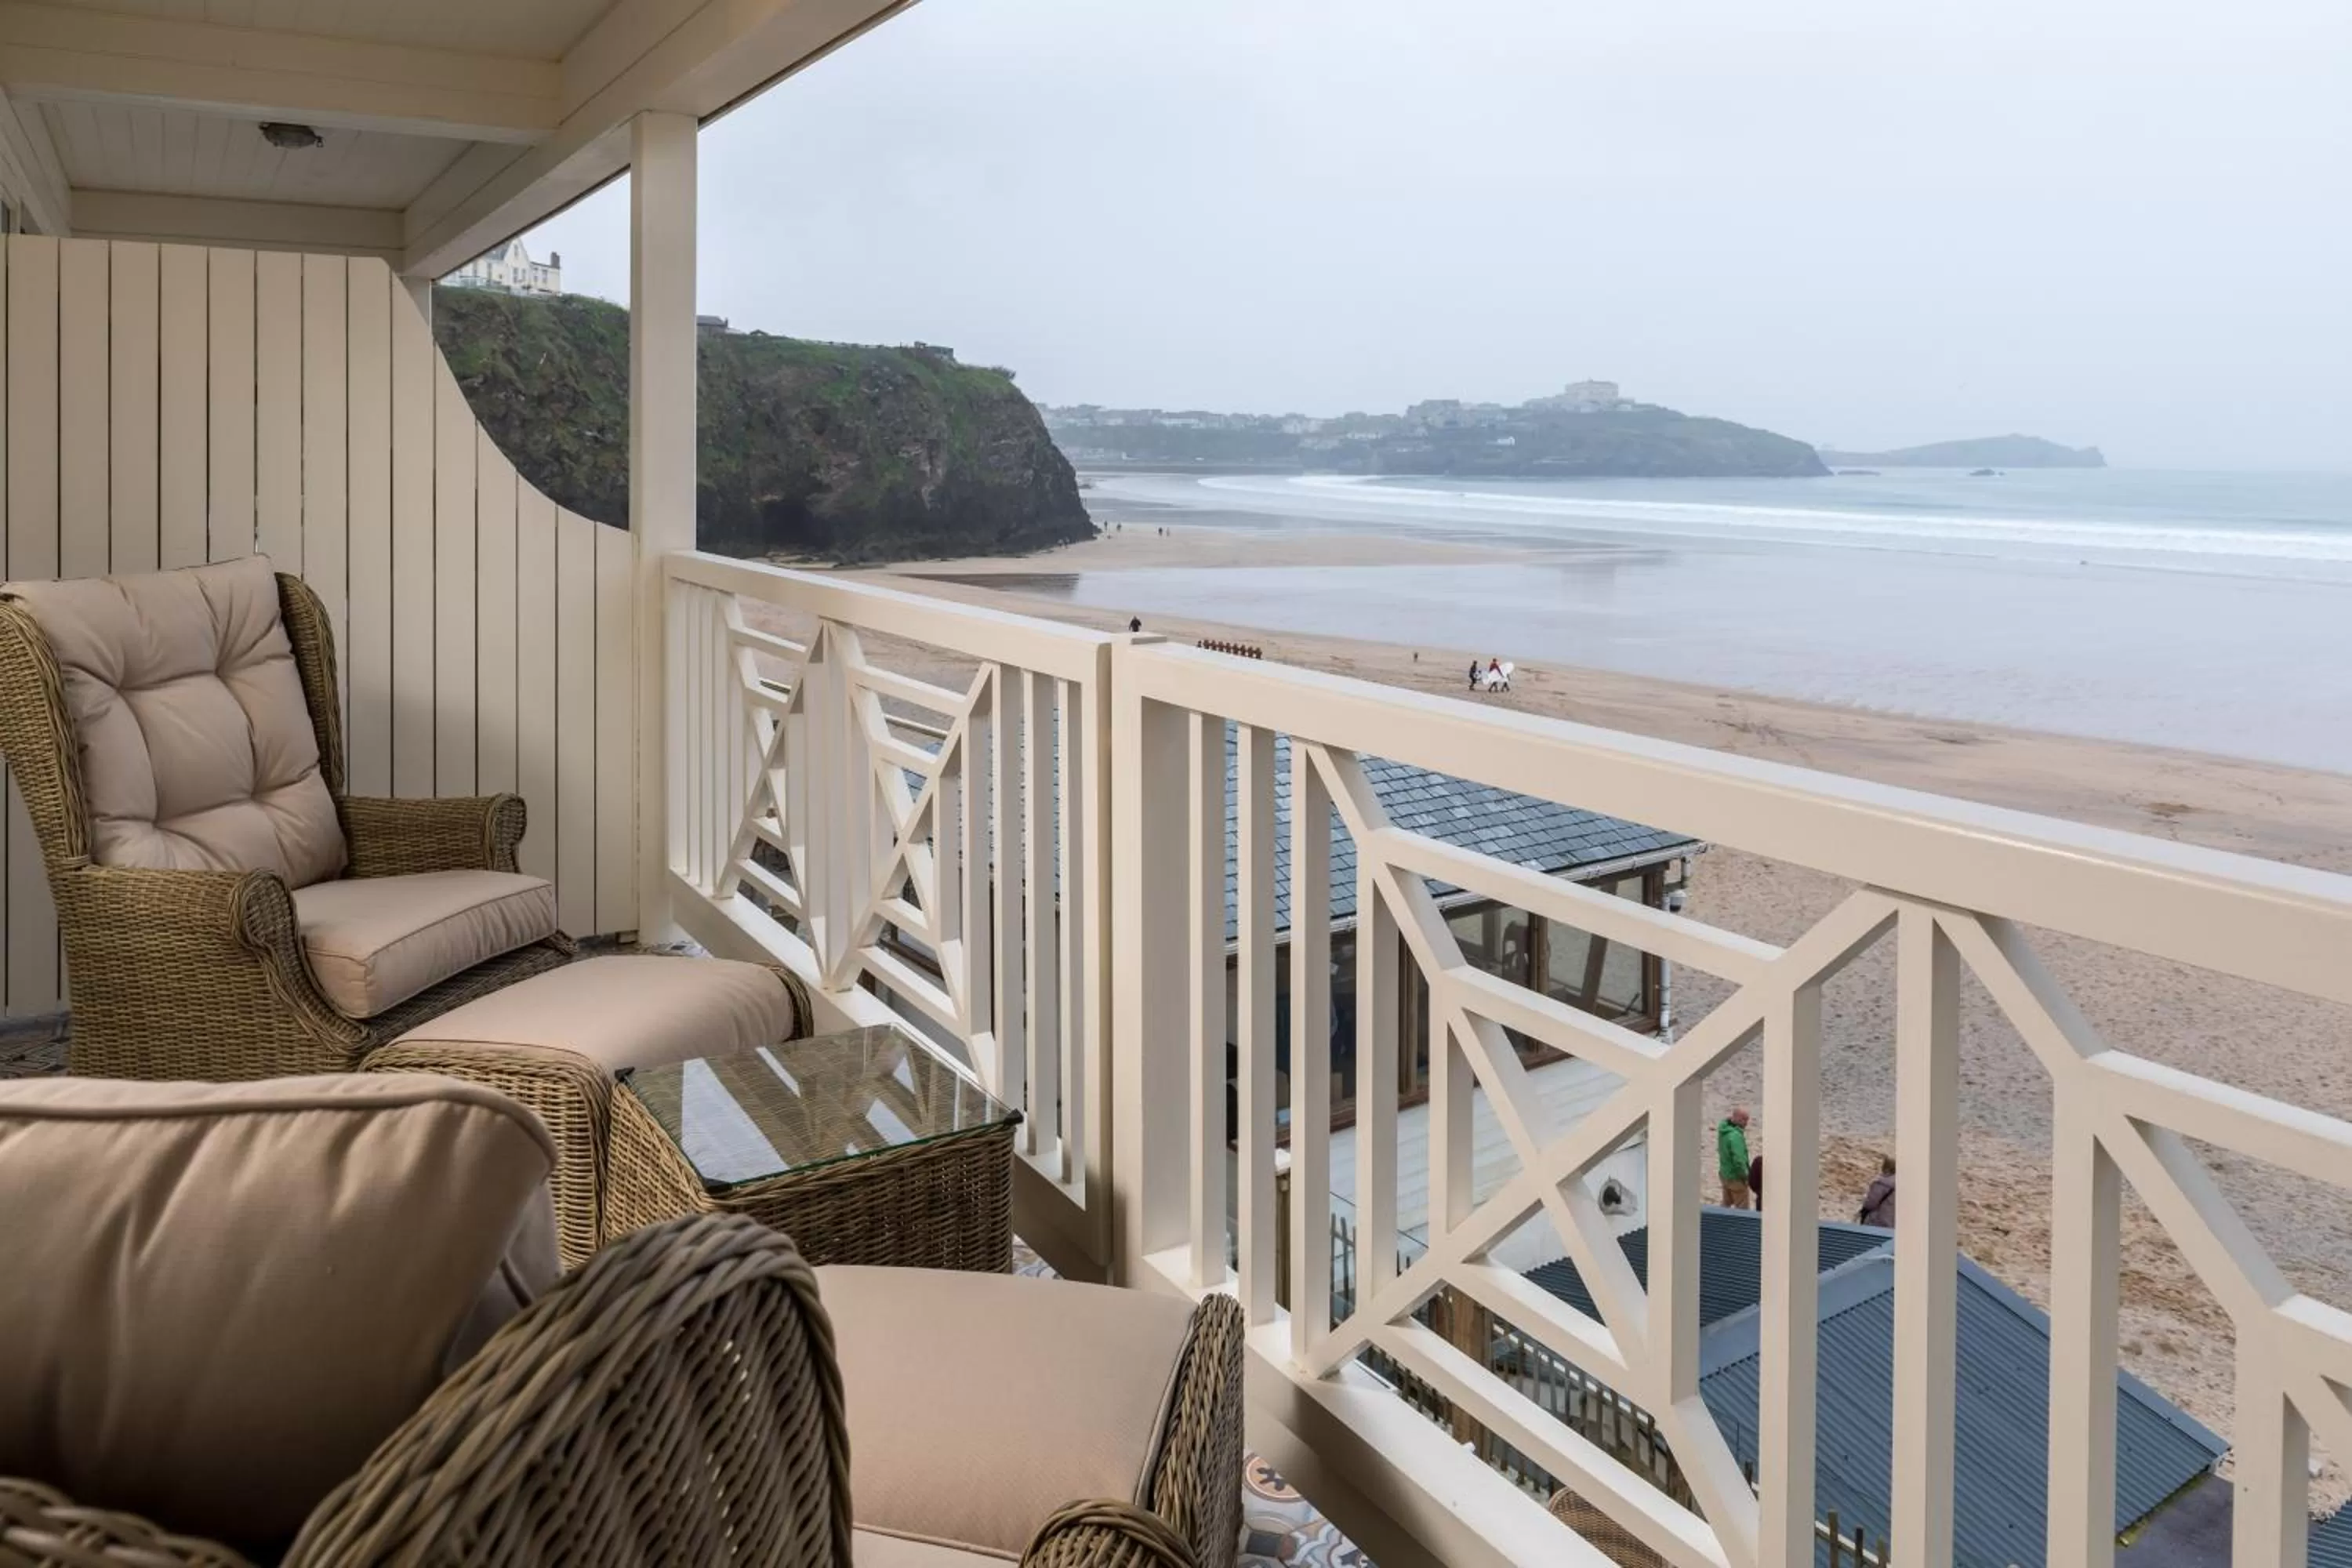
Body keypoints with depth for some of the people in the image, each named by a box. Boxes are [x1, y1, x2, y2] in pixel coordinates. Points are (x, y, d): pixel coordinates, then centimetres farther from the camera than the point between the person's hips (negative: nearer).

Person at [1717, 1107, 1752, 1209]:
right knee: (1742, 1209, 5)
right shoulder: (1735, 1136, -30)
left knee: (1726, 1205, 22)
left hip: (1724, 1173, 8)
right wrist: (1745, 1176, -17)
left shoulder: (1723, 1128, -1)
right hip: (1736, 1177, -8)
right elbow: (1738, 1160, -31)